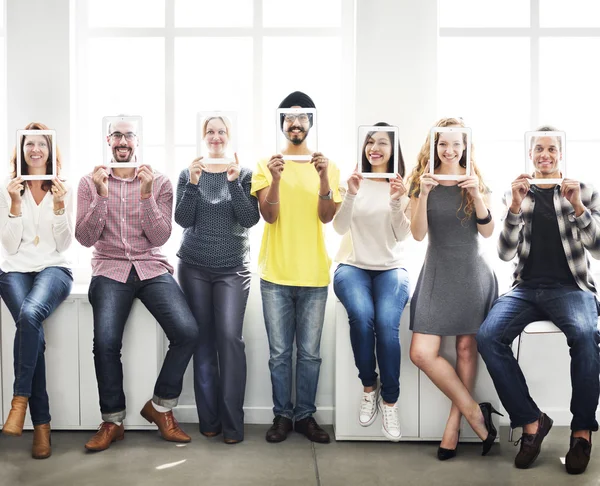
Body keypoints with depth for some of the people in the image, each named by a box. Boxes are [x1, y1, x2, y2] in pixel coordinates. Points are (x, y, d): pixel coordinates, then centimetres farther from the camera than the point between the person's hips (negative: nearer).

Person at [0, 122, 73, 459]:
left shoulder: (64, 189, 6)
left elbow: (64, 244, 0)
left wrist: (59, 205, -12)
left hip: (54, 268, 0)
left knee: (30, 315, -35)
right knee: (32, 327, -27)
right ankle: (42, 424, -21)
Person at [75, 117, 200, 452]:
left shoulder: (159, 182, 5)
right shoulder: (91, 182, 7)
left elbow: (159, 239, -3)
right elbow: (85, 238, -1)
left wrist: (146, 195, -15)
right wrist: (101, 195, -13)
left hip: (152, 268, 1)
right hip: (110, 269, 0)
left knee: (188, 332, -21)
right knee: (106, 341, -24)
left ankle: (161, 407, 2)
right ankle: (113, 421, -1)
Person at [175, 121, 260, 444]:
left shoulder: (244, 173, 3)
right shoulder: (188, 173, 6)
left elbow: (251, 219, -8)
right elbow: (182, 220, -4)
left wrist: (234, 182, -18)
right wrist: (193, 183, -16)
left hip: (232, 269, -1)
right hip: (194, 267, 1)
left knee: (230, 336, -12)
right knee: (203, 342, 3)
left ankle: (232, 422, -6)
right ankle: (209, 419, 11)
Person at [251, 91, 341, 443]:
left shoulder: (328, 166, 5)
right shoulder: (267, 165, 4)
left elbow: (326, 217, -6)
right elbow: (269, 215, -7)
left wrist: (323, 177, -20)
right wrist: (275, 179, -22)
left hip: (314, 275, 1)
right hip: (276, 274, 0)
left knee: (310, 352, 7)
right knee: (280, 352, 6)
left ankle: (306, 415, 19)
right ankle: (282, 415, 19)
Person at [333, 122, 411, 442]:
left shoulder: (402, 186, 4)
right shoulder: (355, 181, 3)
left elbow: (402, 234, -3)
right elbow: (339, 227, -5)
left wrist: (396, 200, -18)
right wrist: (351, 195, -19)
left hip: (391, 269, 0)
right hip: (352, 266, 0)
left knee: (387, 323, -28)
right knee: (361, 316, -31)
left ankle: (390, 401, -12)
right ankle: (369, 387, -8)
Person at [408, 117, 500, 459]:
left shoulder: (475, 180, 5)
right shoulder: (424, 180, 3)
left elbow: (488, 232, -3)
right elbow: (418, 234, -6)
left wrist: (476, 194, -17)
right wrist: (424, 193, -19)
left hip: (472, 273, 0)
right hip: (438, 273, 0)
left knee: (466, 347, 2)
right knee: (422, 353, -10)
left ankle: (455, 422, 15)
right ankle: (475, 412, 5)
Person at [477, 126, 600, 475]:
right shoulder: (516, 194, 10)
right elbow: (506, 254, -1)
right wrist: (516, 207, -15)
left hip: (571, 287, -1)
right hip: (527, 288, 2)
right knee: (488, 336, -27)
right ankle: (531, 420, -11)